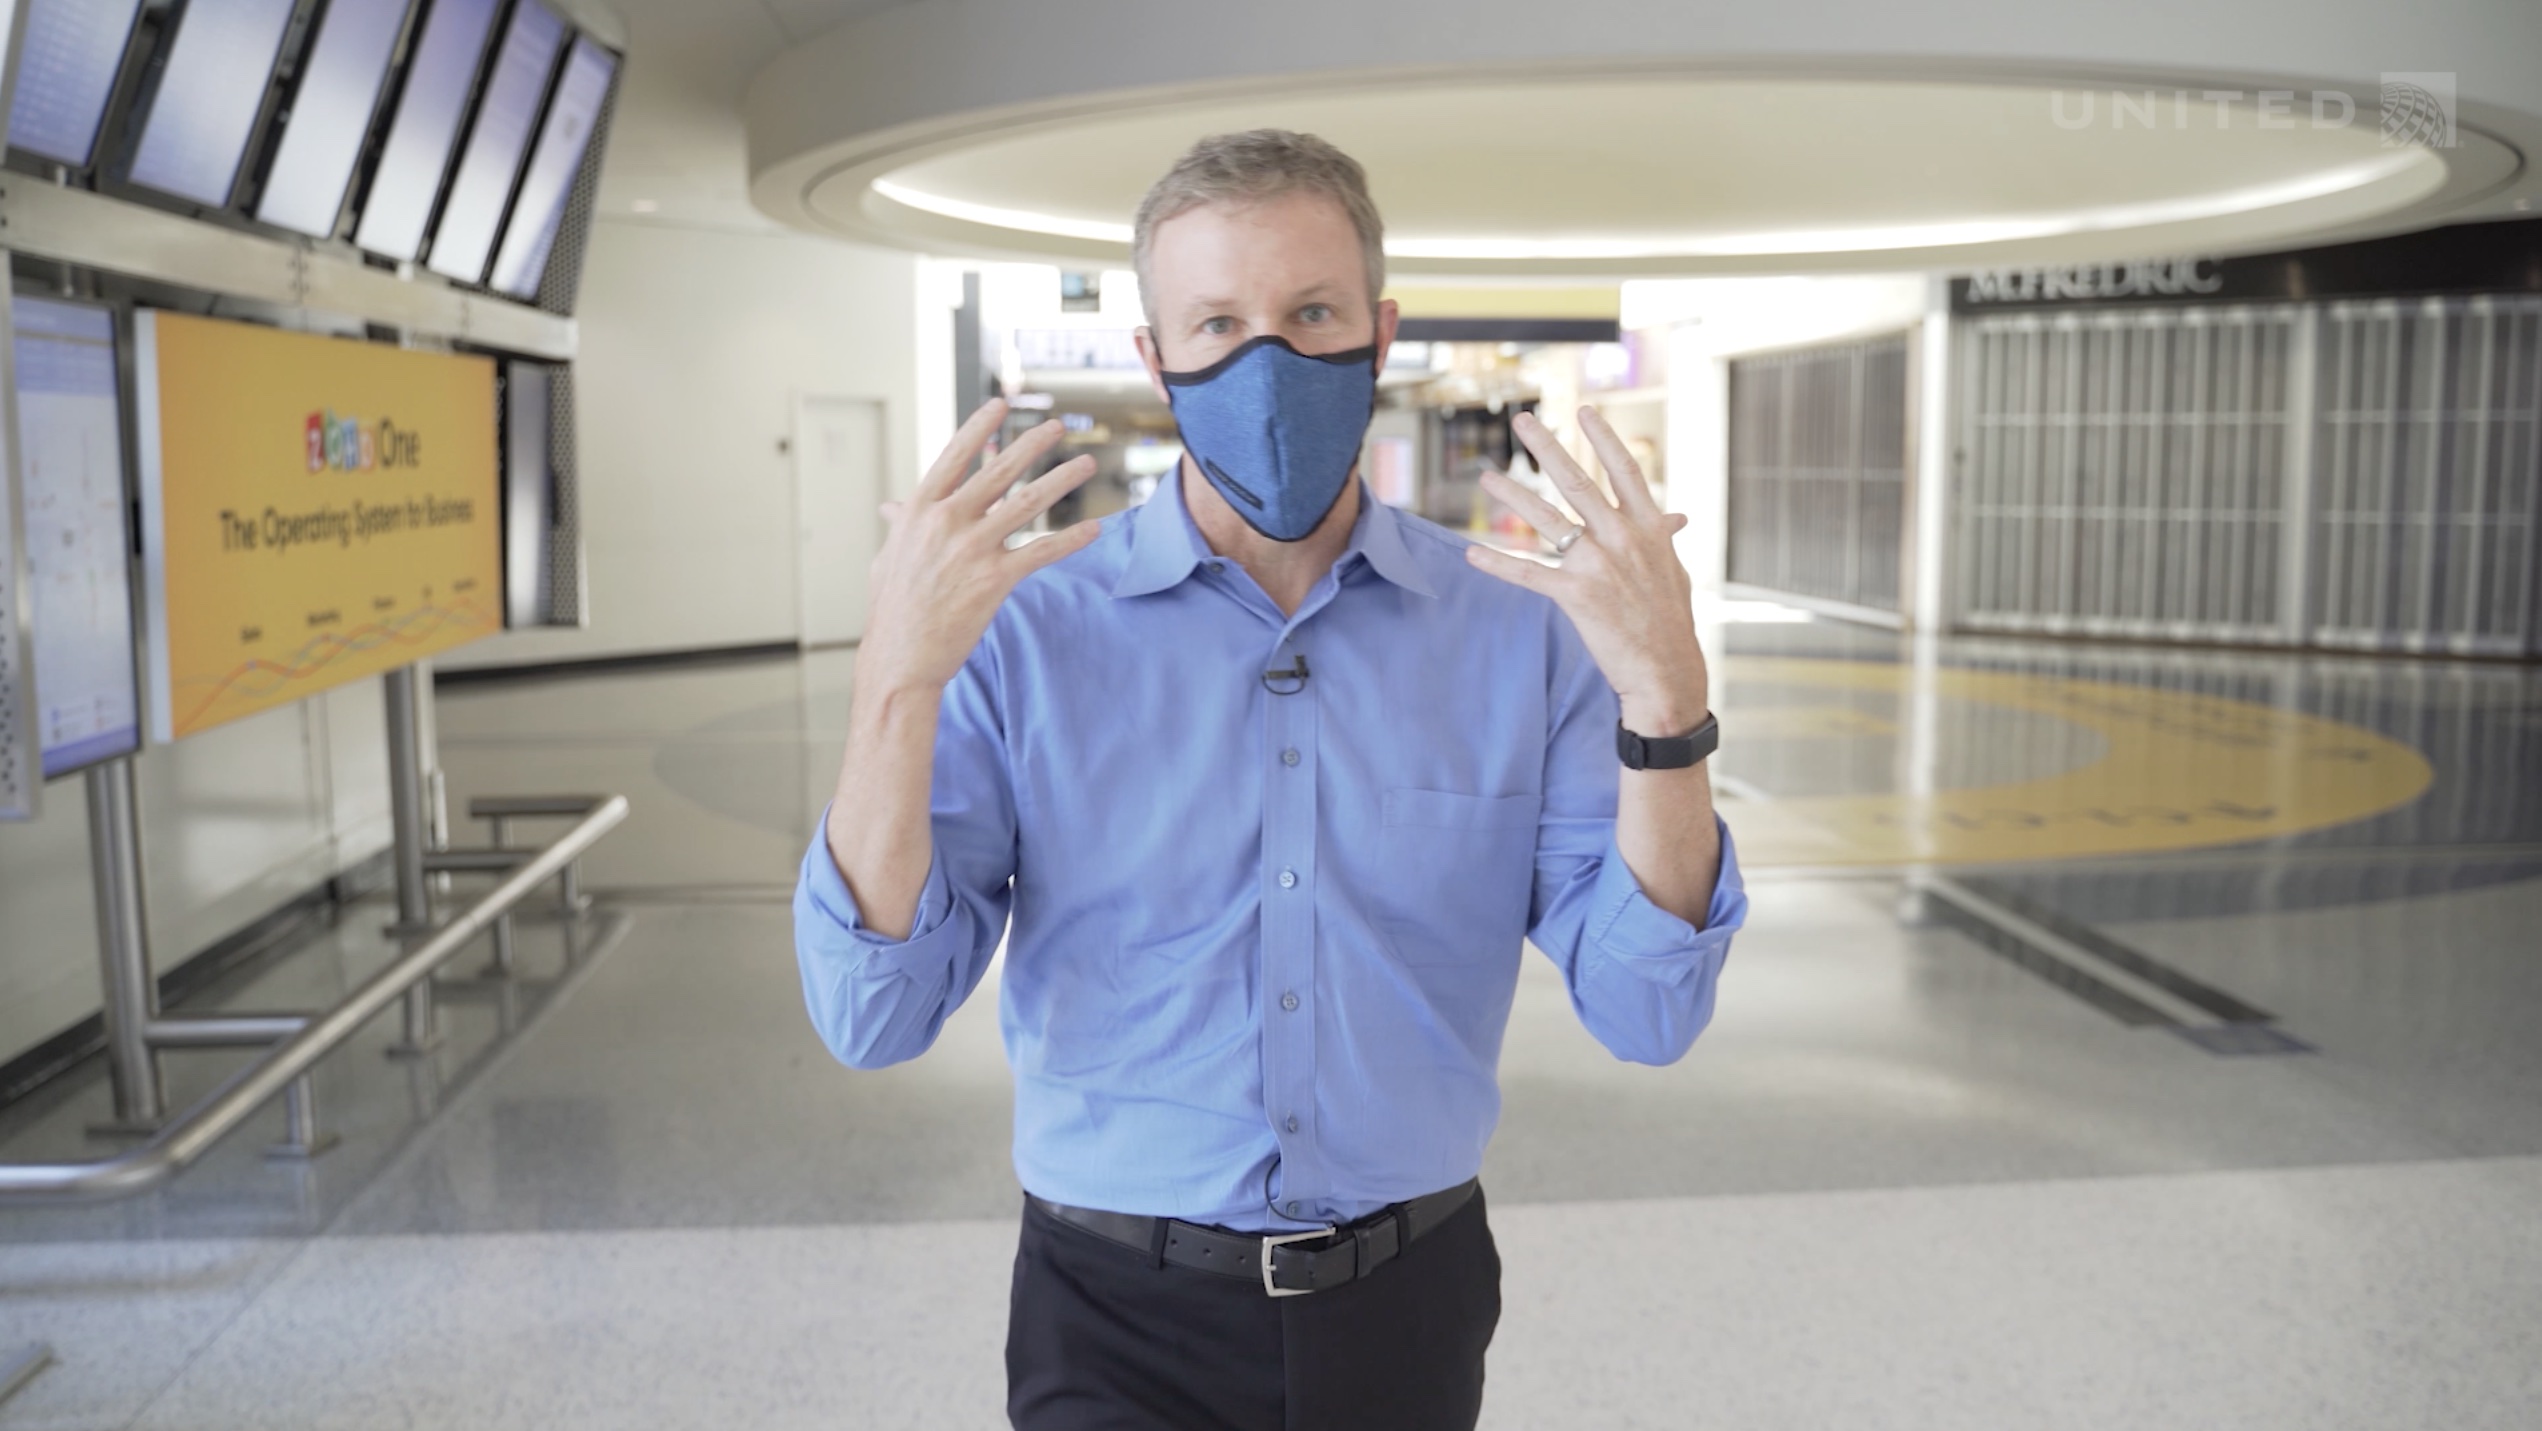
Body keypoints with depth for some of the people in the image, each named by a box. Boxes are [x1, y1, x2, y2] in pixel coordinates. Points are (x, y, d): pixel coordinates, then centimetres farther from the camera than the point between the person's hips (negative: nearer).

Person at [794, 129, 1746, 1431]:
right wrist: (899, 680, -28)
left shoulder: (1519, 630, -6)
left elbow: (1646, 1013, -10)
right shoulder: (1024, 628, -10)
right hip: (1122, 1321, -2)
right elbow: (873, 1018, -15)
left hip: (1409, 1306, 3)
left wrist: (1661, 691, -23)